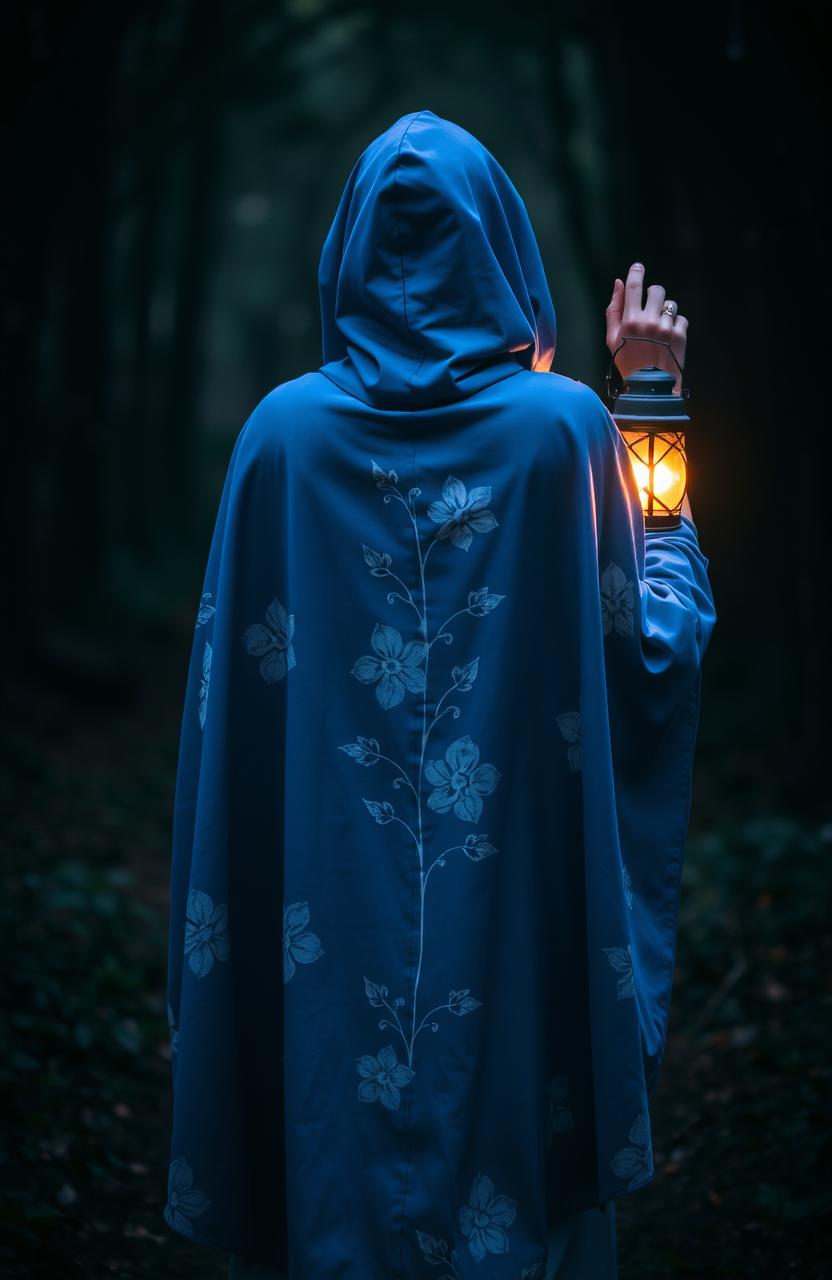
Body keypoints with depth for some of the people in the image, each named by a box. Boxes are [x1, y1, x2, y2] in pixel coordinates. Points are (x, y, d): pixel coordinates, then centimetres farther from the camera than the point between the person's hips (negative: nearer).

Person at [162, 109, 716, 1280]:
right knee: (510, 1155, 12)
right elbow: (652, 651, 0)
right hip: (517, 914, -1)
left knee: (332, 1177, 13)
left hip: (329, 918, 1)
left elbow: (233, 686, -2)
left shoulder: (284, 430, -4)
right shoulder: (564, 425, -8)